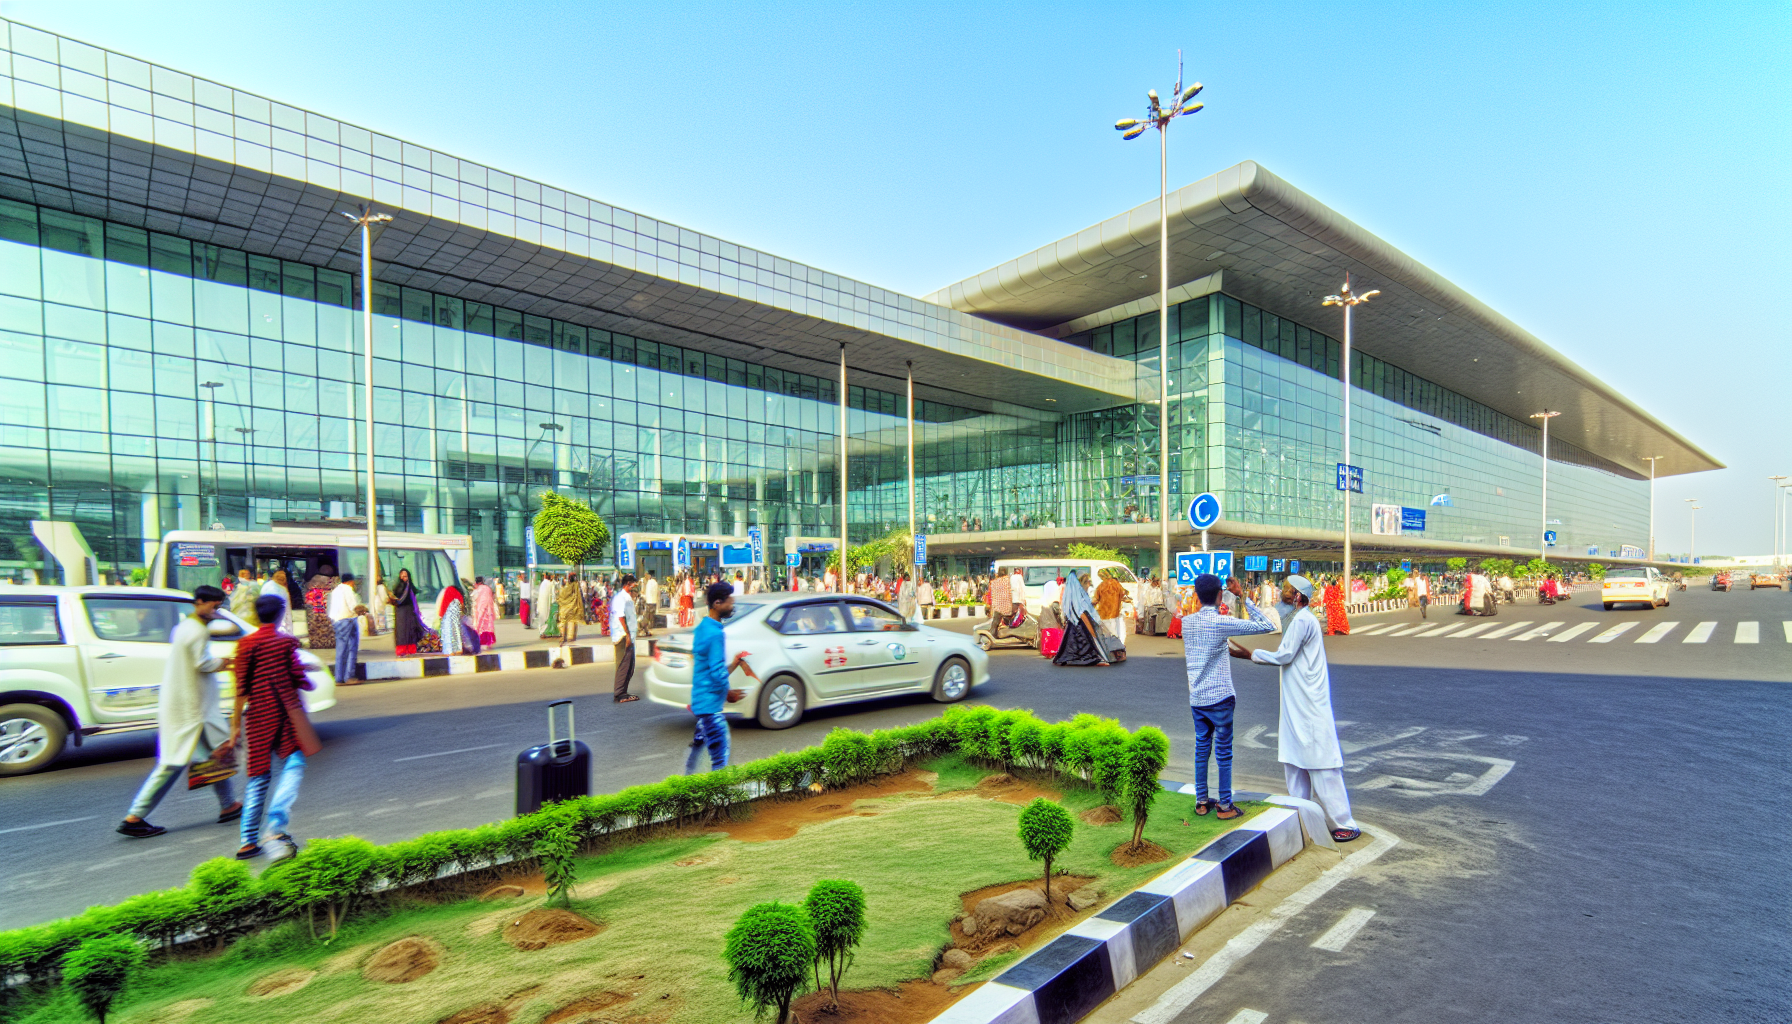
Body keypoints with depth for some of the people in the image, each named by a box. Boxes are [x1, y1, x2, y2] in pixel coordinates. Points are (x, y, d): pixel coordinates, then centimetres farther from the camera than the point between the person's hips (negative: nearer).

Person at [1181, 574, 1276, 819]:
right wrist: (1243, 597, -8)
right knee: (1224, 753, 6)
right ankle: (1224, 806, 15)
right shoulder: (1222, 623, -15)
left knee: (1201, 749, 15)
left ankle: (1201, 801, 22)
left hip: (1196, 698, 5)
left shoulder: (1187, 621, 1)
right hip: (1219, 698, -5)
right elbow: (1267, 626, -12)